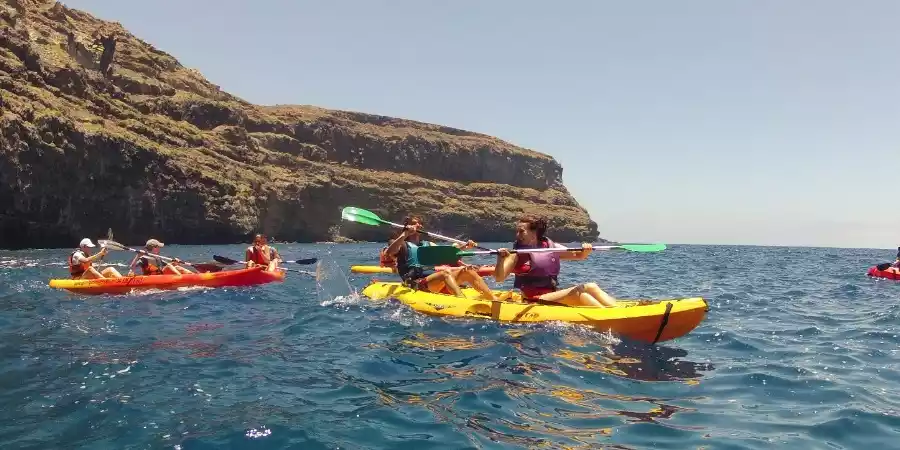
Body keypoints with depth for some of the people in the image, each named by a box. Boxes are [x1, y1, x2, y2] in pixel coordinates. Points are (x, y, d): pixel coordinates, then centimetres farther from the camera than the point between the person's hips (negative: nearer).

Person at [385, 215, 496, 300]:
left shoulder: (428, 244, 29)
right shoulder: (403, 244, 10)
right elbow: (389, 252, -13)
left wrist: (464, 246, -1)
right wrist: (405, 234, -20)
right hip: (417, 283, -7)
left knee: (467, 271, -11)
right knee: (446, 272, -34)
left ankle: (495, 300, -24)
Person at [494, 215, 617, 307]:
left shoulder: (551, 247, 12)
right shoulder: (517, 254, -2)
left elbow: (578, 255, 14)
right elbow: (499, 278, -11)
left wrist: (586, 251, -9)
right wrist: (501, 258, -29)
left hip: (554, 294, 6)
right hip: (535, 301, -6)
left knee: (591, 287, -11)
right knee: (579, 292, -23)